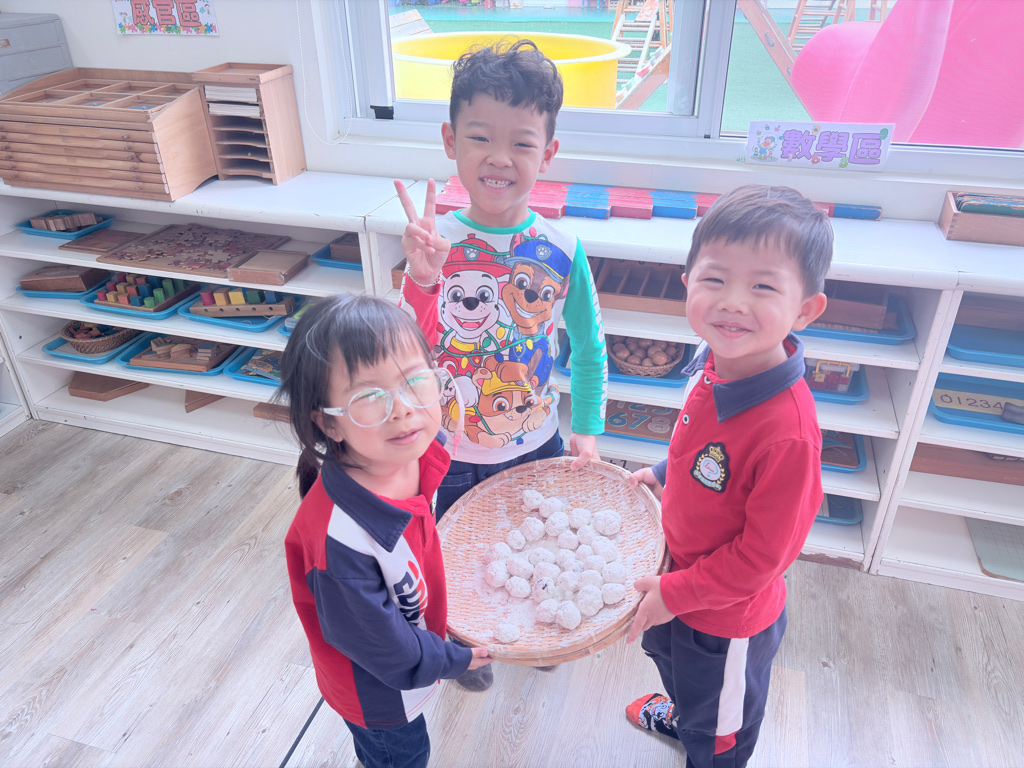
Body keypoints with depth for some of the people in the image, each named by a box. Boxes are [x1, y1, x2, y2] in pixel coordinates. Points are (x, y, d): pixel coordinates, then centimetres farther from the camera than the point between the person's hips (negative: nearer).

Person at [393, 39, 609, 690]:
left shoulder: (563, 251, -15)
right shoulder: (434, 244, -18)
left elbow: (590, 348, -4)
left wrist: (588, 430, -8)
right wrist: (424, 279, -39)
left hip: (538, 446, 1)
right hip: (455, 451, 0)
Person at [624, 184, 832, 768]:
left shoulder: (788, 434, -39)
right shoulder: (717, 365, -16)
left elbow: (761, 556, -28)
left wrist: (676, 592, -21)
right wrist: (664, 472, 2)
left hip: (729, 620, -8)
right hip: (682, 572, 8)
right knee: (668, 654, 39)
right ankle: (682, 714, 70)